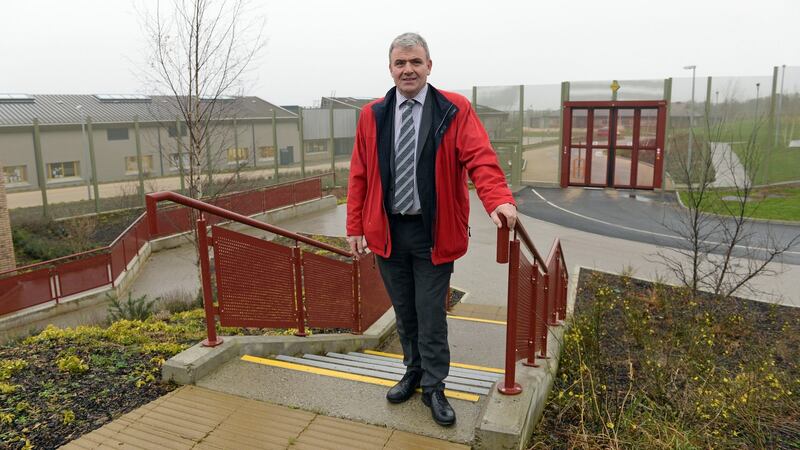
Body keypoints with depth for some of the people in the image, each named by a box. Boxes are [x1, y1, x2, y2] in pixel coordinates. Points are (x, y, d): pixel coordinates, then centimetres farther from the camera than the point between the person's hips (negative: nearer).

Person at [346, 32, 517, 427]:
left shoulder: (455, 110, -4)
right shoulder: (373, 115, 5)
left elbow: (480, 158, -15)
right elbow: (359, 175, 6)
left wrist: (498, 200, -33)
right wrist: (356, 227, 2)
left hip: (433, 232, -3)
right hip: (387, 231, 3)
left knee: (431, 315, 5)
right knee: (404, 312, 17)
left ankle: (434, 389, 23)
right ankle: (414, 372, 37)